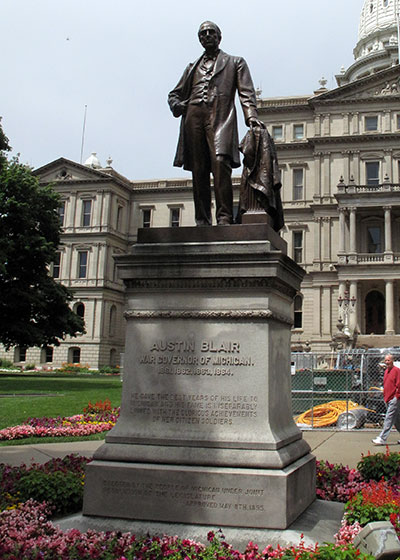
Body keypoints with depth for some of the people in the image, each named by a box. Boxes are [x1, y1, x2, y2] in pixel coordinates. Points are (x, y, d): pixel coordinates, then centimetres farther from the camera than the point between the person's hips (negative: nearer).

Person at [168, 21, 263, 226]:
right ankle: (202, 221, -5)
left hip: (220, 117, -3)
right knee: (198, 171, -5)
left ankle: (224, 218, -25)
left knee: (220, 162, -23)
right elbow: (174, 94, 32)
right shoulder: (192, 67, 30)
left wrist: (251, 116, -11)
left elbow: (246, 92, 8)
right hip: (194, 117, 3)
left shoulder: (235, 62, 21)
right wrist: (177, 106, 8)